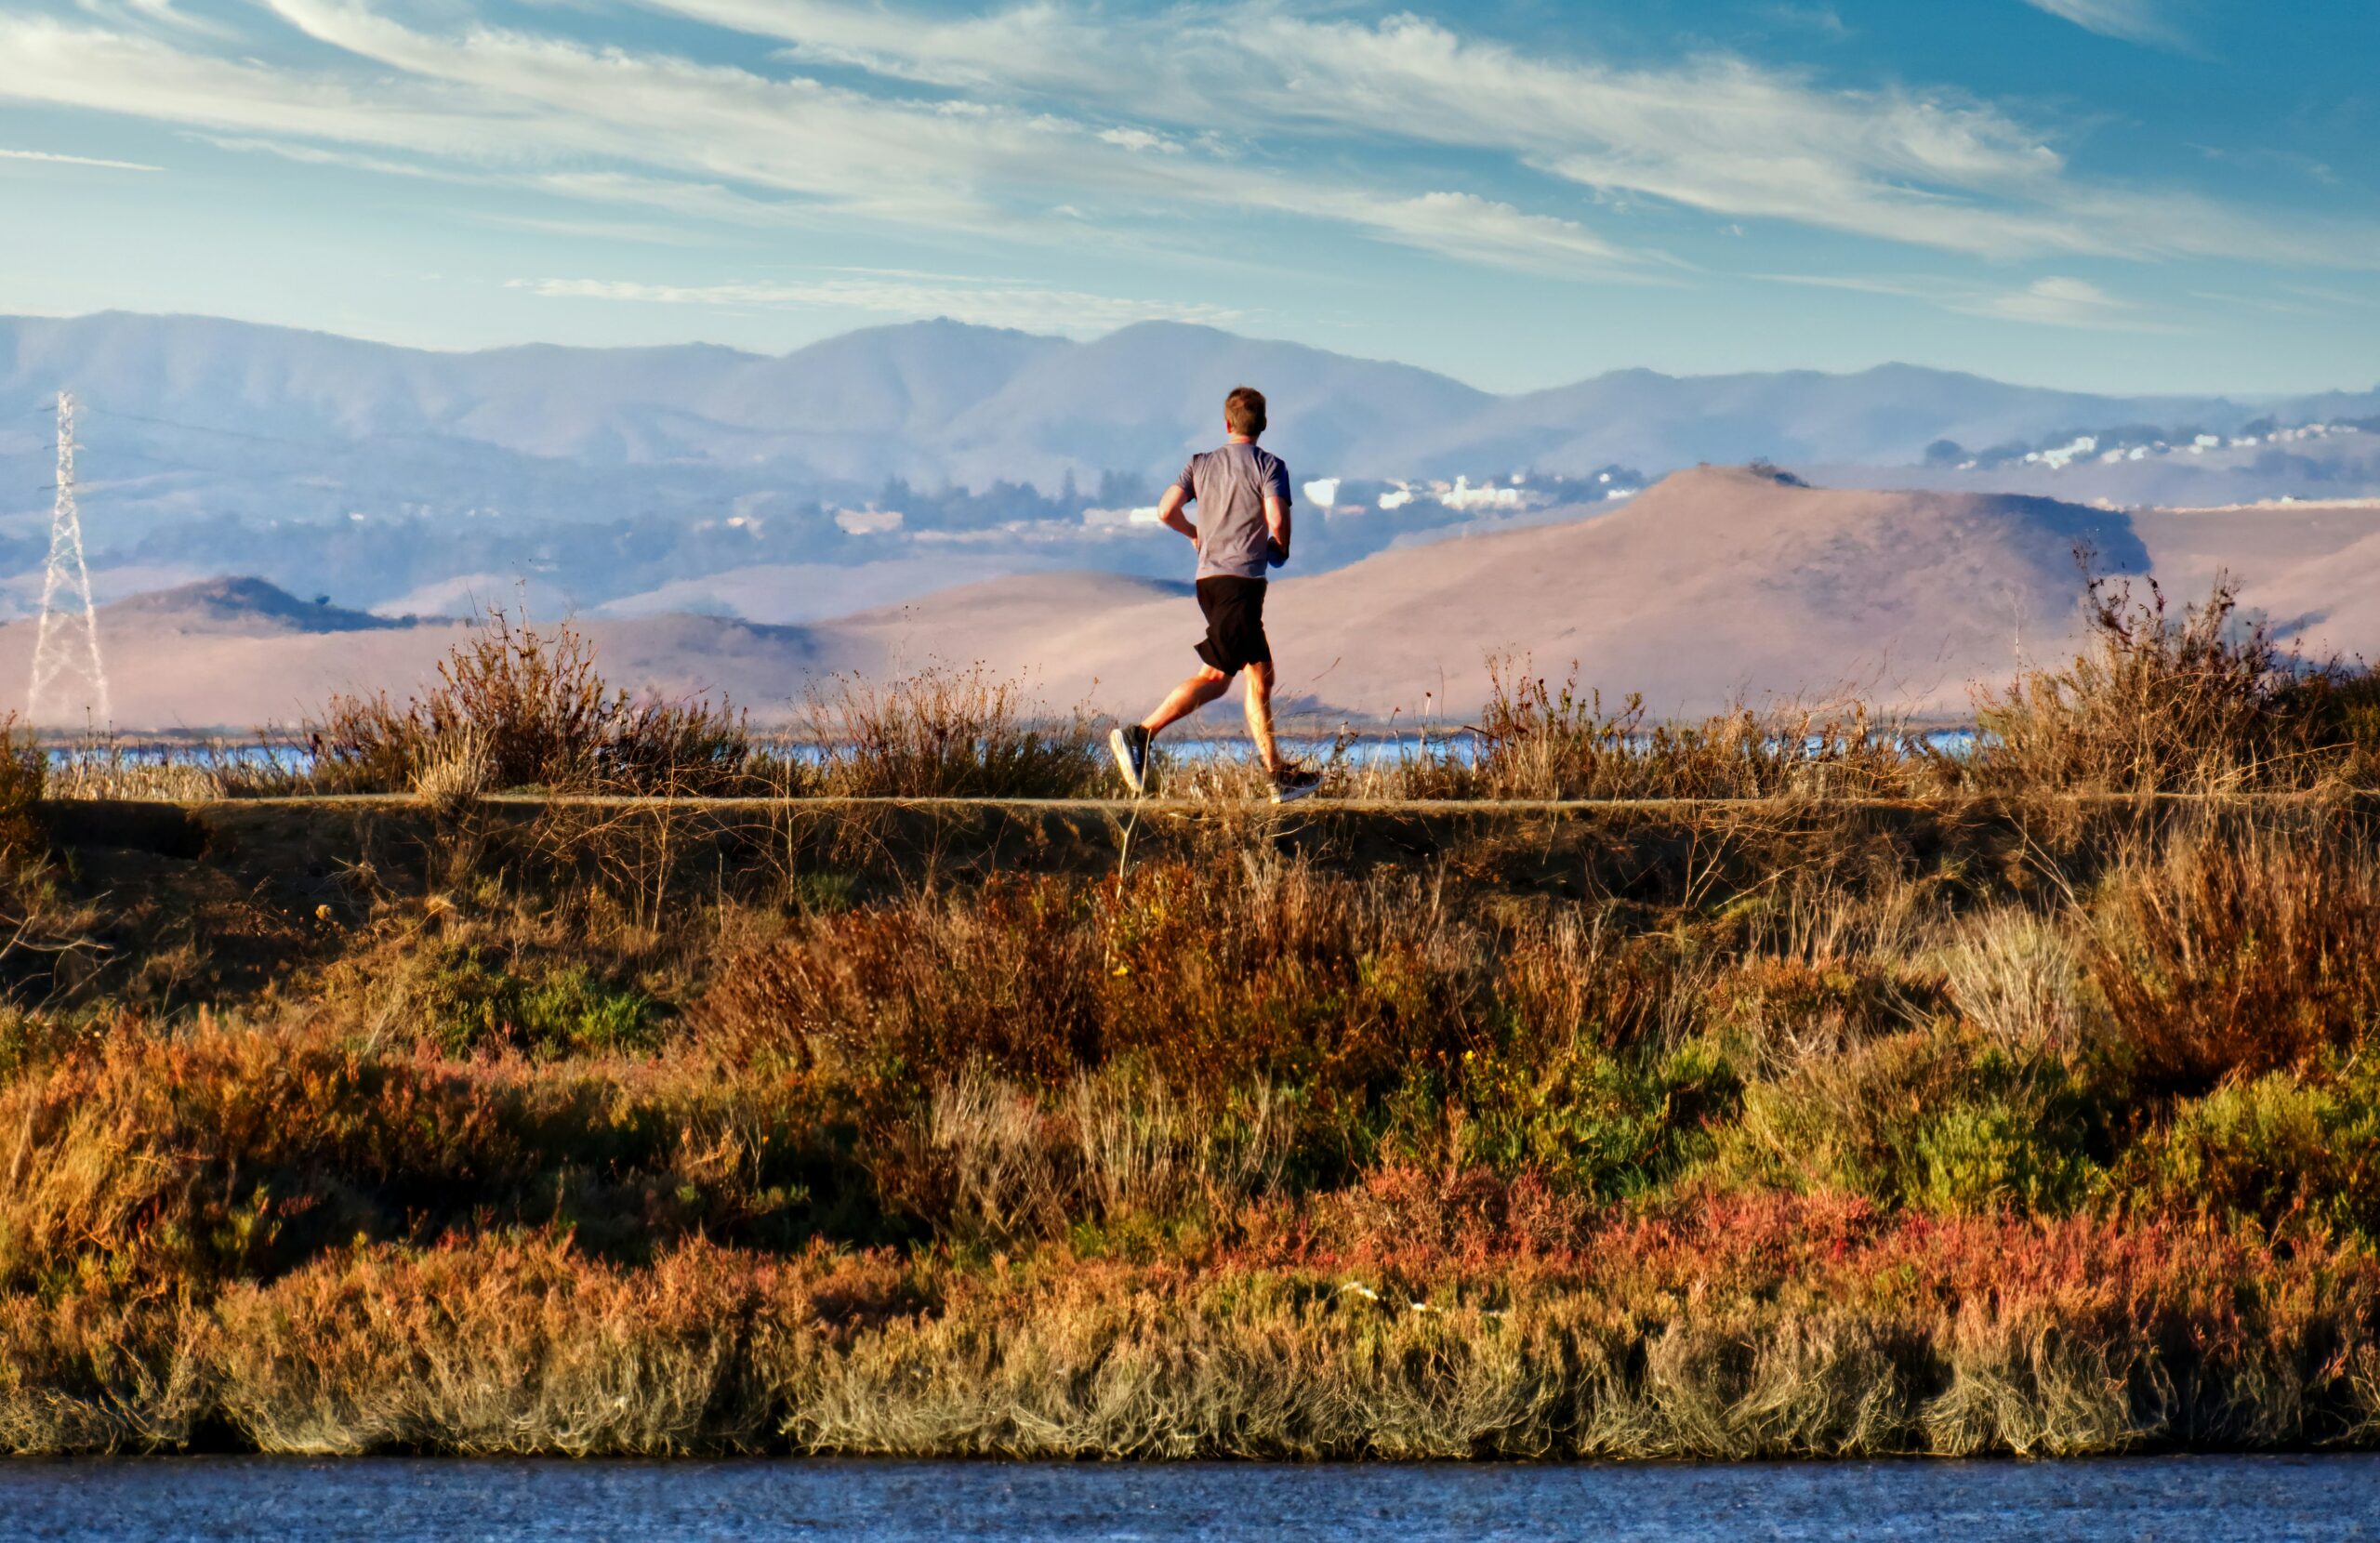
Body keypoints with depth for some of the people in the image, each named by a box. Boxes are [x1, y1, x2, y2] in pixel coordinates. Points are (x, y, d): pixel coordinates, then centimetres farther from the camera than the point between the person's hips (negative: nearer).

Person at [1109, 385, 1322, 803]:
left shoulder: (1201, 464, 12)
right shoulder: (1268, 465, -3)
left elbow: (1166, 510, 1)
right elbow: (1277, 521, -14)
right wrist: (1281, 549, 9)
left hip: (1209, 578, 7)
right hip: (1242, 579, -7)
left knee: (1260, 673, 9)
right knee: (1213, 674, -4)